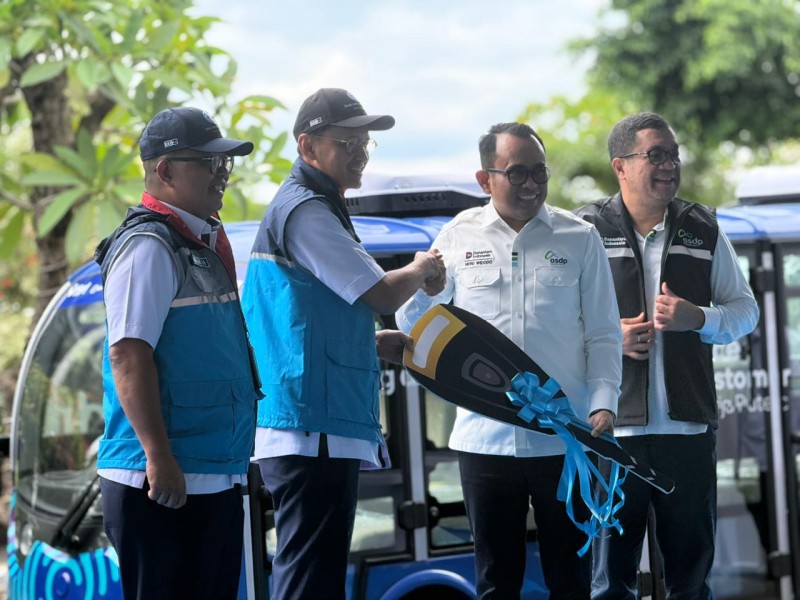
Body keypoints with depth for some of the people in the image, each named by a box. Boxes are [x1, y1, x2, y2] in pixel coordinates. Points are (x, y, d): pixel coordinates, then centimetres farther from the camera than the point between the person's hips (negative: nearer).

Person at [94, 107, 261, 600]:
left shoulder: (206, 242, 17)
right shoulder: (148, 247, -13)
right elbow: (128, 357, -20)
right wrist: (158, 457, -25)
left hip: (216, 477, 10)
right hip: (165, 483, -10)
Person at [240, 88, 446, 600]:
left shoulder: (312, 207, 21)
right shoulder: (305, 211, -12)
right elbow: (382, 294, -17)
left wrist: (380, 342, 13)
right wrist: (421, 270, 5)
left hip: (324, 429, 11)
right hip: (313, 429, -11)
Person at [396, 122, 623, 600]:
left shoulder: (580, 238, 5)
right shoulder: (458, 236, 6)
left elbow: (603, 335, 5)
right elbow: (413, 318, 15)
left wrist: (604, 404, -7)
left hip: (564, 439, -1)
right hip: (484, 439, 1)